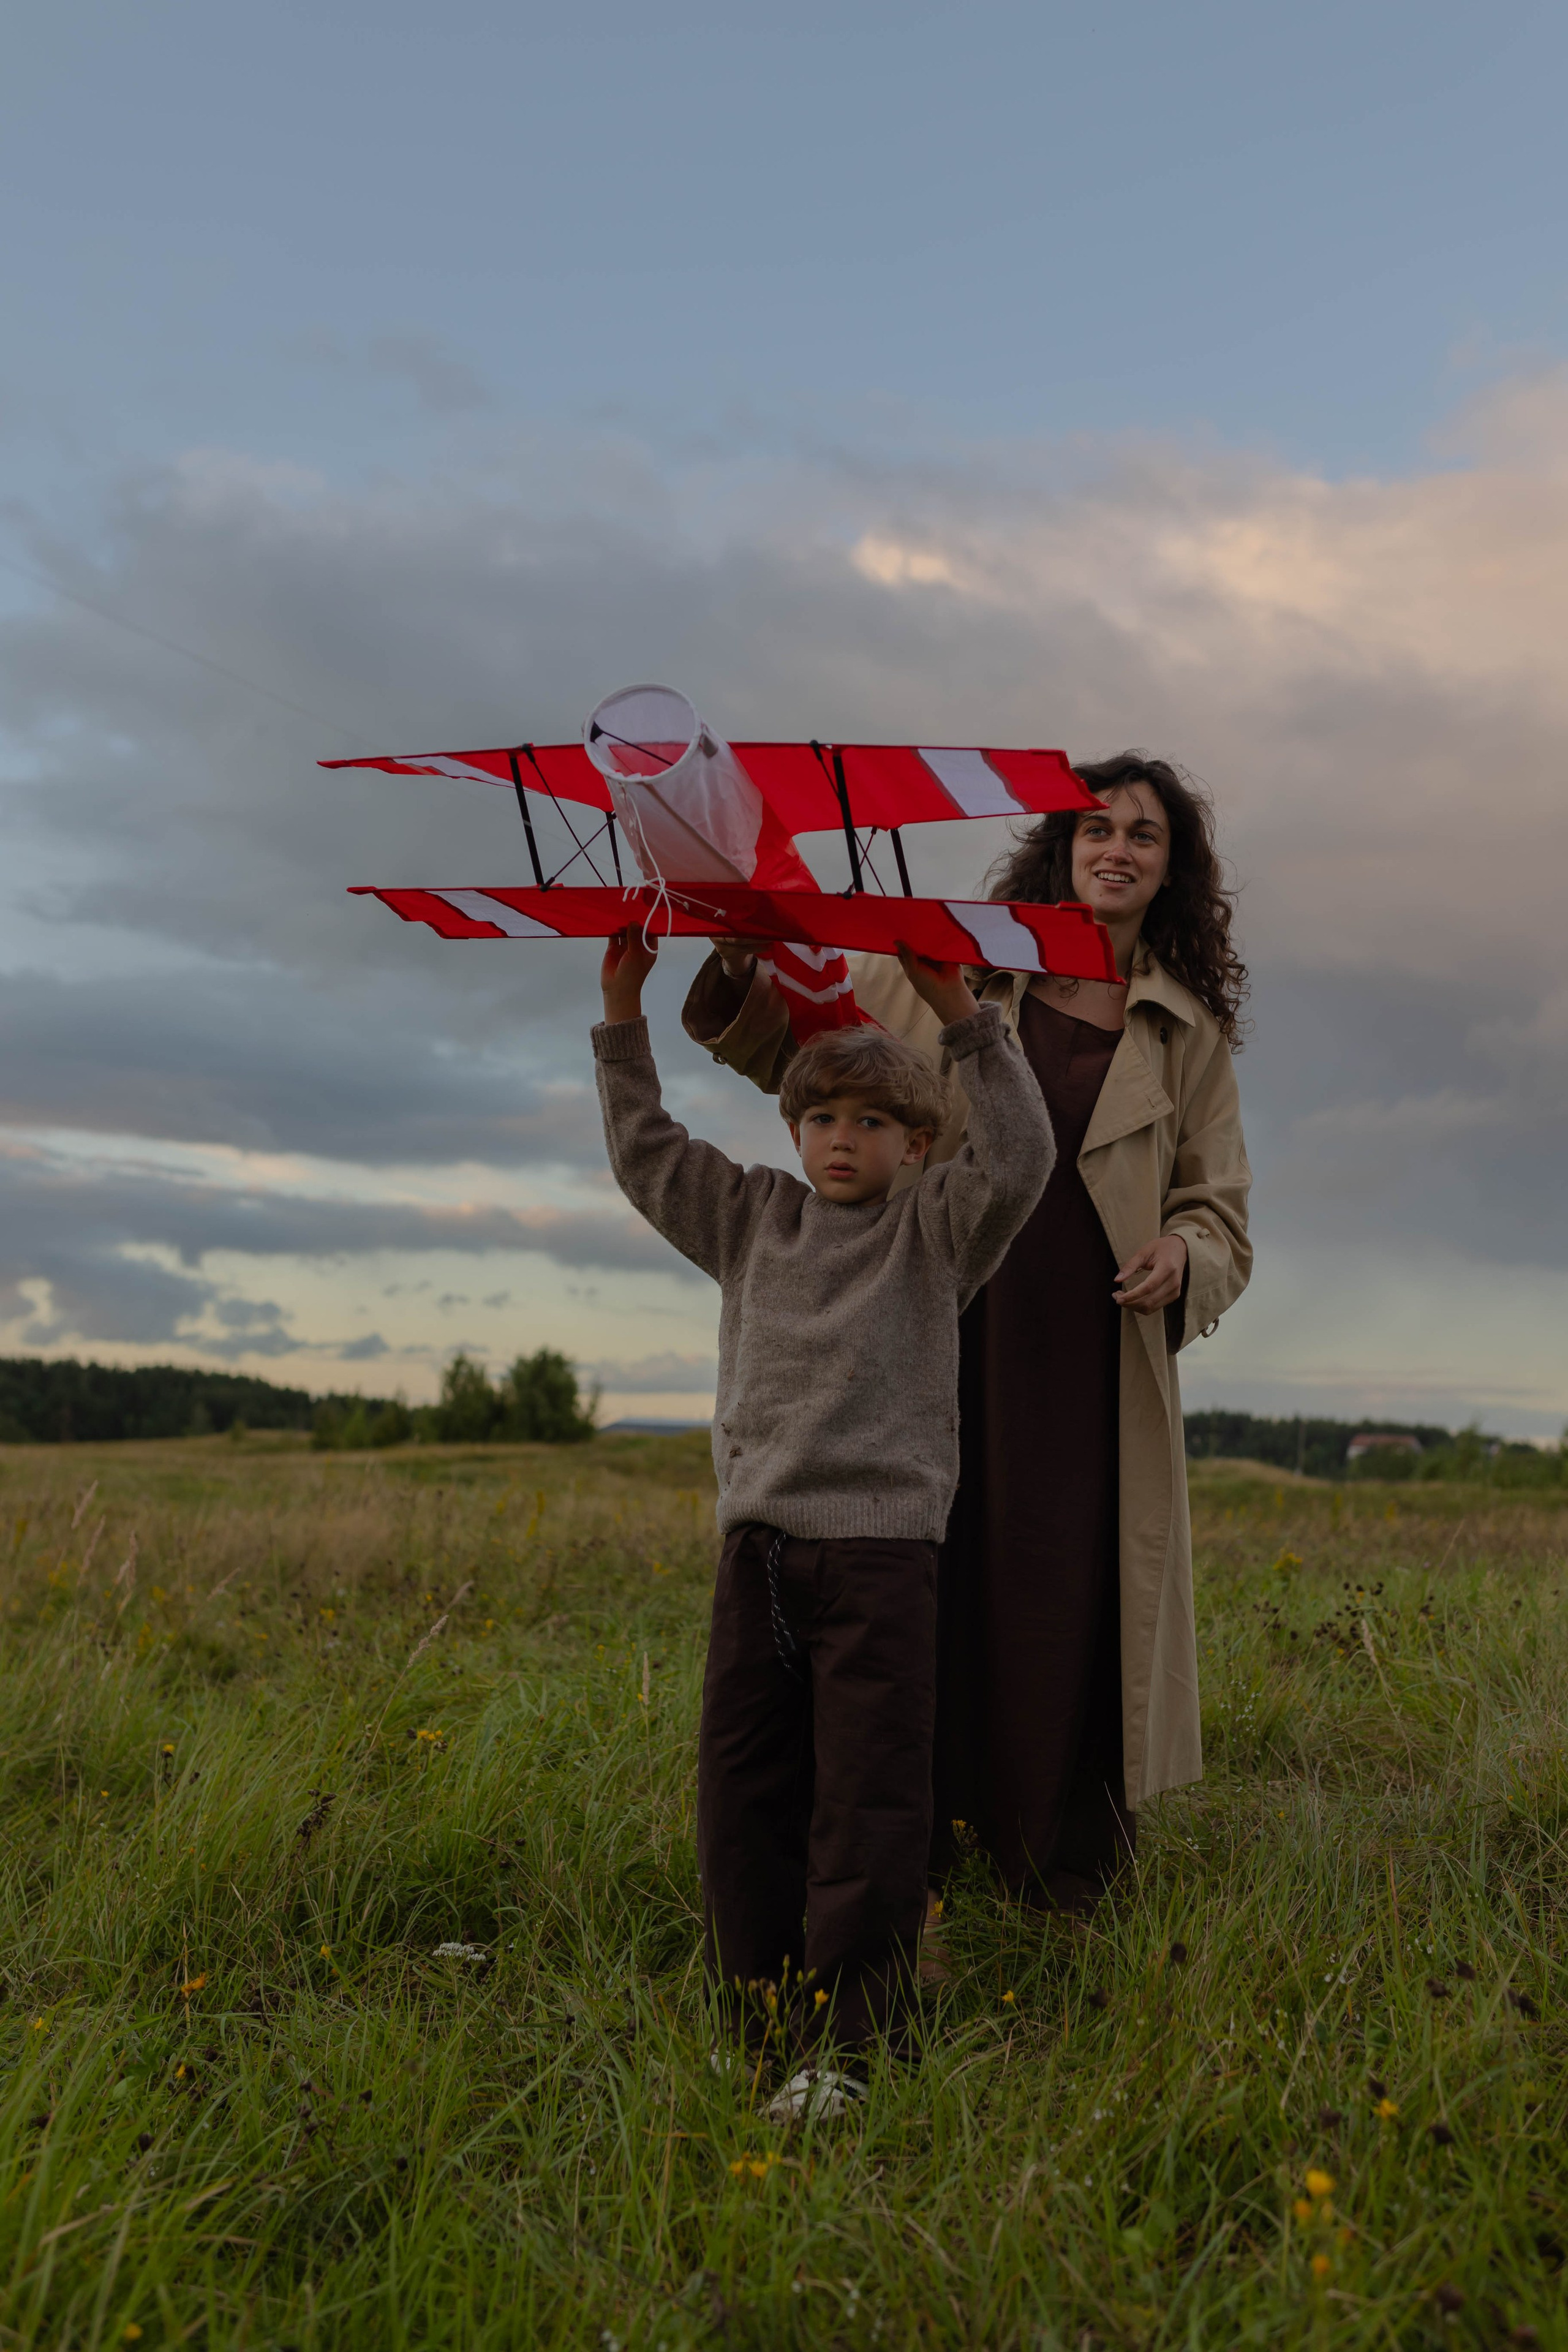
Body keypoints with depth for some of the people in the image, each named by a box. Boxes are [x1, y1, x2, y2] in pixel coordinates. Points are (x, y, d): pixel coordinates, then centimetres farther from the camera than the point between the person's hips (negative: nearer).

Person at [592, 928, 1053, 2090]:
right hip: (758, 1544, 4)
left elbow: (1018, 1162, -11)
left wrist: (964, 1016, -18)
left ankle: (850, 2031, 4)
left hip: (881, 1546, -4)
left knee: (870, 1795, -5)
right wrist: (624, 1019, 11)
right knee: (744, 1785, 7)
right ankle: (757, 2014, 19)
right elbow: (648, 1156, 19)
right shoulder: (755, 1220, 16)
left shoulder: (934, 1231, 5)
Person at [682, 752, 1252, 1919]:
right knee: (928, 1598, 2)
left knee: (1074, 1623, 1)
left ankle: (1067, 1898, 16)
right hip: (944, 1350, 0)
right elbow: (791, 1043, 16)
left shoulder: (1190, 1035, 11)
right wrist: (746, 967, -6)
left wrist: (1183, 1261, -11)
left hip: (1090, 1373, 0)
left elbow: (1219, 1213, 12)